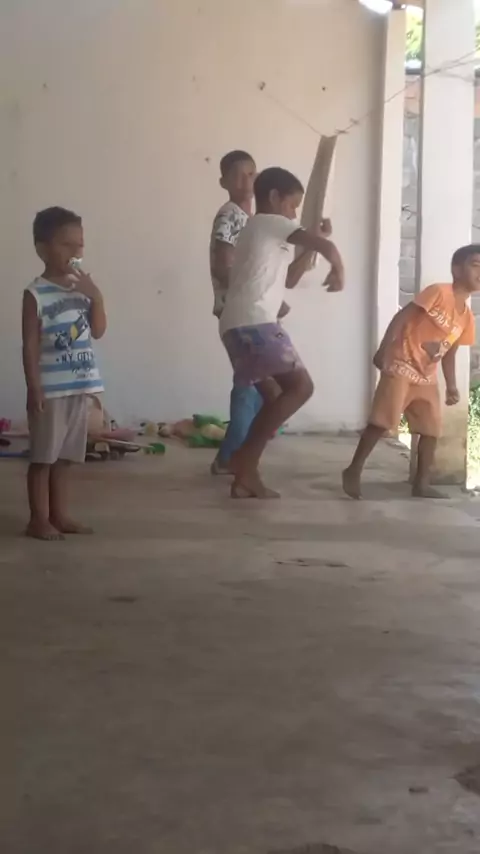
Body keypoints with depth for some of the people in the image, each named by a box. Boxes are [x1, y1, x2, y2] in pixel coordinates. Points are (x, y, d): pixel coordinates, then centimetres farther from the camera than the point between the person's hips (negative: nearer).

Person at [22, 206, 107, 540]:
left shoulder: (82, 287, 8)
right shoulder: (36, 294, -10)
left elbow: (98, 331, 7)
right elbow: (30, 346, -11)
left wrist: (96, 296, -6)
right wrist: (34, 388, -15)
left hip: (79, 387, 6)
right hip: (50, 390, -6)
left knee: (64, 456, 13)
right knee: (43, 456, 1)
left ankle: (59, 515, 21)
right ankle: (39, 520, 8)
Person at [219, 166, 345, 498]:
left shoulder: (259, 231, 31)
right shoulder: (271, 223, 2)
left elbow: (288, 280, 36)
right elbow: (325, 245, -10)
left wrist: (309, 251, 29)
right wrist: (338, 270, 9)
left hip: (237, 326, 10)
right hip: (254, 323, -10)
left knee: (274, 398, 12)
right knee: (300, 386, -9)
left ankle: (246, 476, 6)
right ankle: (246, 458, -14)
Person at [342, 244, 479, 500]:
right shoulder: (439, 292, -12)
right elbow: (401, 317, -14)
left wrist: (451, 386, 9)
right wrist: (383, 350, -22)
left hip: (427, 377, 8)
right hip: (401, 366, -8)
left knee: (431, 429, 5)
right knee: (382, 422, -10)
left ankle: (422, 485, 12)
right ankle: (353, 471, 1)